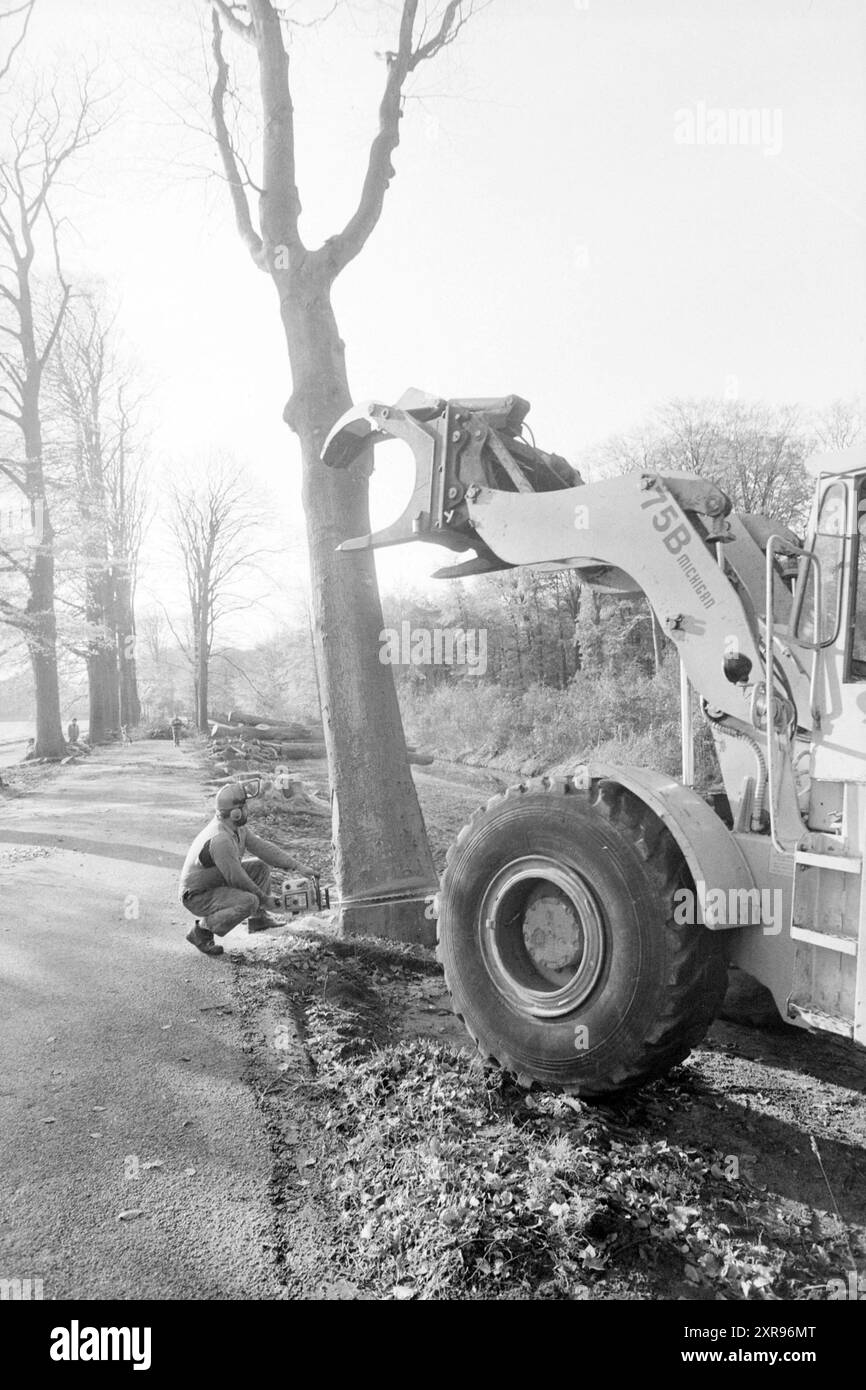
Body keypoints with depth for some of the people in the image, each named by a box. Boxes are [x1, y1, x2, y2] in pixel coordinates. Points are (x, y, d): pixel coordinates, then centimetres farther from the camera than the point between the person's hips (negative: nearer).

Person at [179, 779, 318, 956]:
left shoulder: (236, 827, -4)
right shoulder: (220, 840, -33)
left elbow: (262, 847, 1)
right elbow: (237, 878, -25)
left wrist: (298, 866, -4)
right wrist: (264, 898, -9)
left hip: (218, 882, 10)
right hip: (198, 897, -9)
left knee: (261, 866, 7)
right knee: (248, 902, -29)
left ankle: (257, 918, 16)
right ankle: (202, 930, -10)